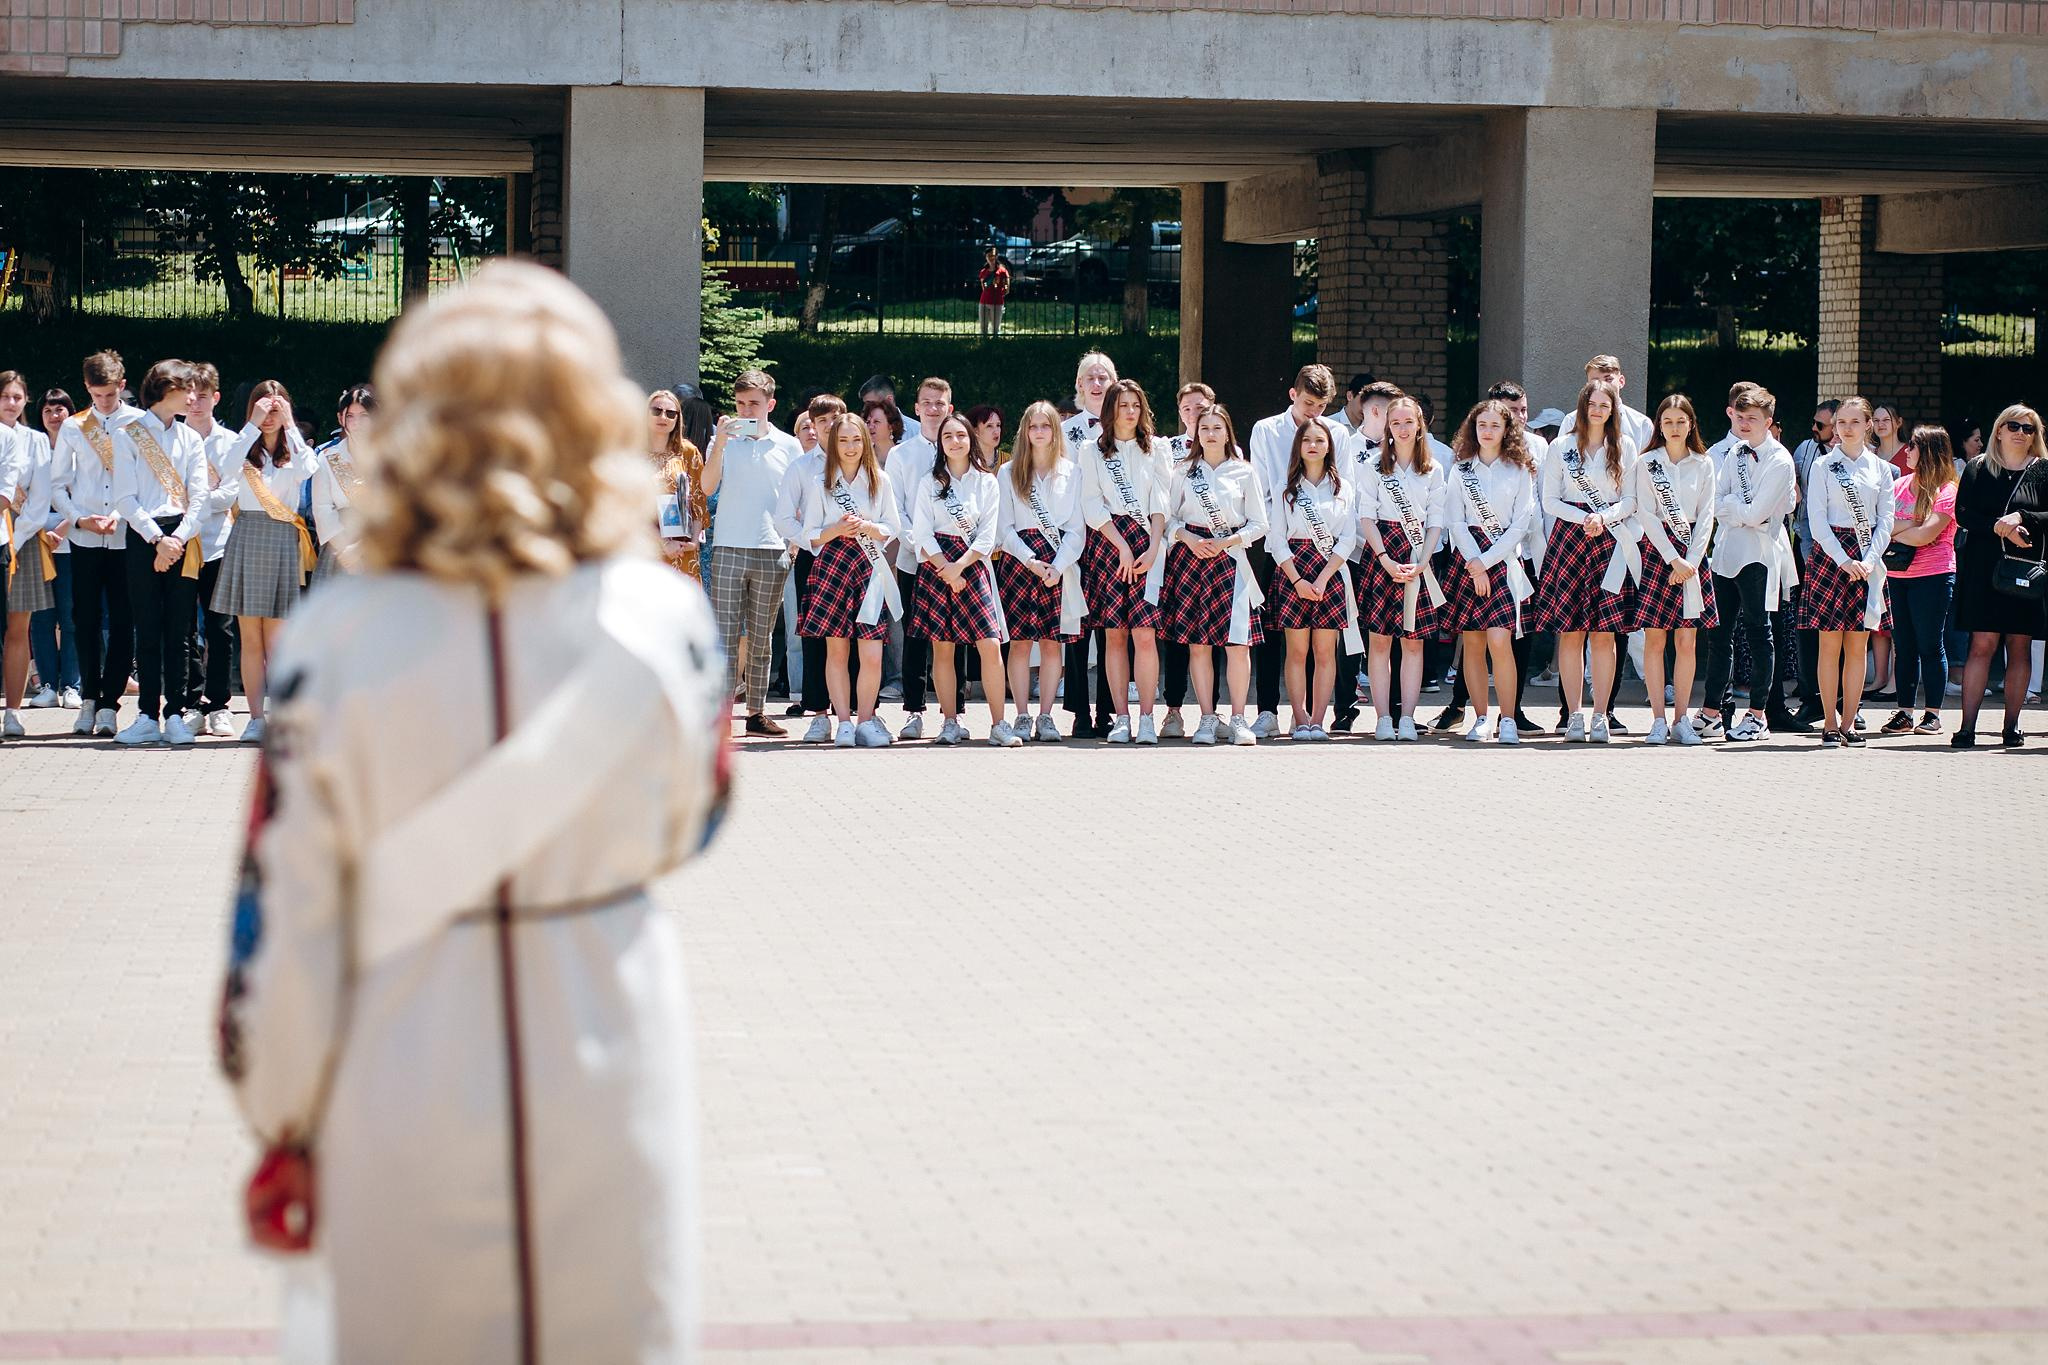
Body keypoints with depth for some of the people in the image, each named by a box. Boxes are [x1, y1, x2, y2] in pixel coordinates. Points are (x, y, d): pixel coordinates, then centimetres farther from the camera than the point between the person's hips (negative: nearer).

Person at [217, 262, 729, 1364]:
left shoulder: (335, 641, -13)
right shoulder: (663, 620, -10)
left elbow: (284, 911, -6)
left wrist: (281, 1120, 6)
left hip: (406, 1098, 0)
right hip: (612, 1088, 1)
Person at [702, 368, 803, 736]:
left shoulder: (787, 445, 10)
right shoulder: (724, 439, 5)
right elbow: (708, 487, -7)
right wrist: (721, 442, -15)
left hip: (772, 552, 2)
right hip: (728, 549, -2)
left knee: (762, 637, 7)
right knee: (725, 633, -6)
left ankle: (757, 711, 11)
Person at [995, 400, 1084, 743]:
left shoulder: (1071, 472, 9)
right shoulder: (1010, 473, 8)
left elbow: (1077, 527, 5)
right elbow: (1004, 527, 3)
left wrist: (1057, 566, -8)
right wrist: (1031, 561, -10)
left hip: (1060, 564, 1)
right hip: (1019, 561, 0)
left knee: (1053, 643, -1)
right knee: (1020, 642, -5)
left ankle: (1046, 717, 3)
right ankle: (1022, 716, -1)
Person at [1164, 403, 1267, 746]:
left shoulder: (1244, 472, 7)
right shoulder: (1183, 470, 10)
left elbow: (1258, 524, 6)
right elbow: (1169, 517, 9)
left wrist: (1226, 542, -7)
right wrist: (1190, 539, -9)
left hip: (1229, 558, -1)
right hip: (1189, 556, 1)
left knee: (1238, 642, -9)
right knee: (1197, 643, -2)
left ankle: (1238, 719, -3)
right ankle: (1208, 718, 4)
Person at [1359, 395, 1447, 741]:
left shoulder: (1433, 470, 8)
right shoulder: (1374, 467, 4)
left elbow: (1435, 521, 6)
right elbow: (1366, 517, -1)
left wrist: (1421, 563, -8)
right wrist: (1386, 559, -13)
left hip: (1419, 559, 1)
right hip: (1381, 553, -1)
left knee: (1414, 642, 0)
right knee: (1379, 640, -4)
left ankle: (1407, 718, 1)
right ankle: (1383, 718, -3)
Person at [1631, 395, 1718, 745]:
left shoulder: (1703, 464, 9)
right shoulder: (1647, 463, 3)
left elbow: (1706, 516, 4)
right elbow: (1646, 514, -4)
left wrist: (1691, 560, -8)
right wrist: (1673, 559, -12)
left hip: (1692, 554, 2)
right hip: (1657, 550, -2)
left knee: (1687, 640, 0)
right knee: (1654, 638, -4)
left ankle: (1681, 720, 5)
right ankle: (1658, 720, -1)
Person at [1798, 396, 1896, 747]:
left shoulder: (1880, 468, 10)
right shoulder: (1823, 466, 2)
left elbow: (1885, 521, 7)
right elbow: (1817, 520, -4)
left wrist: (1869, 560, -8)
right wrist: (1844, 561, -14)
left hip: (1867, 557, 2)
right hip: (1829, 553, -2)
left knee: (1858, 645, 1)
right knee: (1830, 643, -4)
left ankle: (1849, 721, 5)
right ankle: (1829, 722, 0)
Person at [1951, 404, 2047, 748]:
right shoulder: (1978, 469, 9)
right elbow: (1963, 514, 1)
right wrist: (1998, 527, -13)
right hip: (1984, 567, -1)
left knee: (2020, 647, 1)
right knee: (1982, 644, -7)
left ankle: (2012, 726, 7)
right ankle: (1967, 726, -9)